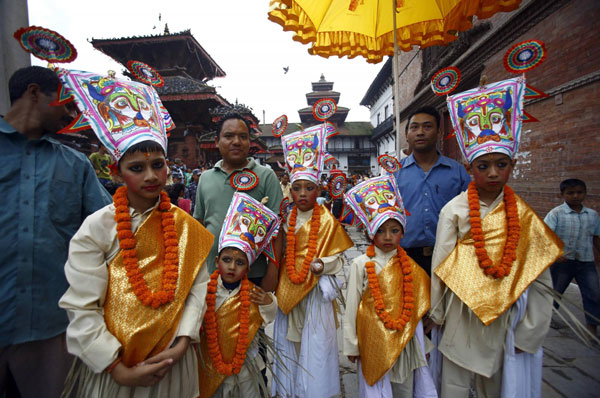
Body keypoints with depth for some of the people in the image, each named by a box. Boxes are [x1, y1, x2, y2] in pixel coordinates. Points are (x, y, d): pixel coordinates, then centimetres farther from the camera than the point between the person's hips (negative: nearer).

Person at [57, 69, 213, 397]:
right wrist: (119, 370, -15)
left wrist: (181, 345, -14)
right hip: (112, 369, -2)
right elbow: (81, 309, -12)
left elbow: (197, 286, -6)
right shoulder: (97, 227, -10)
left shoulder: (184, 225, -3)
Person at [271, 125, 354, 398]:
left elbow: (338, 257, -4)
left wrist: (322, 265, -22)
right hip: (289, 289, 5)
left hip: (315, 290, -4)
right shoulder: (287, 220, 4)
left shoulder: (327, 221, -8)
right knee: (288, 342, 16)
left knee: (314, 343, 5)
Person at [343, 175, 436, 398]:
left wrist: (421, 344, 9)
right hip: (374, 338, -3)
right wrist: (351, 345, -3)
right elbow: (351, 306, -7)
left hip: (404, 337, 3)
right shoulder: (361, 264, -12)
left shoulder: (409, 266, -2)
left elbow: (416, 305, 6)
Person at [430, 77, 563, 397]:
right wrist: (436, 314, 2)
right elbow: (439, 265, -3)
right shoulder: (454, 210, -8)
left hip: (505, 313, 2)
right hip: (461, 310, -2)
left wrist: (530, 331, 1)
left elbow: (539, 279, 2)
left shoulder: (524, 215, -1)